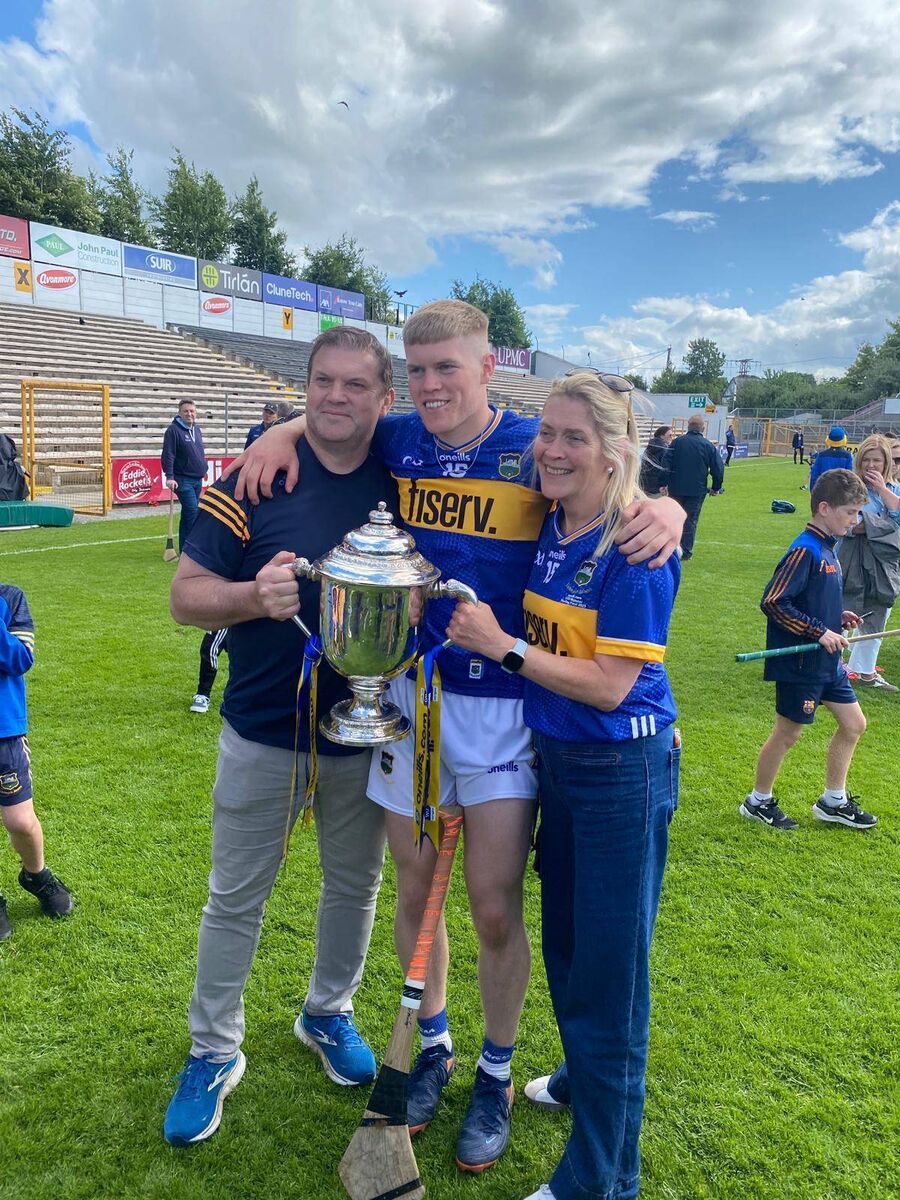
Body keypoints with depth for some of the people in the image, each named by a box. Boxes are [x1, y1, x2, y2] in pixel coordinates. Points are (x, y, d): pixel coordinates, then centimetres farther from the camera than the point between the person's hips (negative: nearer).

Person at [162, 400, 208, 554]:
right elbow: (168, 455, -15)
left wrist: (203, 469, 21)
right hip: (183, 480, -7)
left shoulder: (197, 429, 15)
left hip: (198, 479, 7)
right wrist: (169, 476, -22)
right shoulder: (173, 430, -9)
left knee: (188, 515, 11)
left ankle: (185, 549, 17)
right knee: (193, 512, -14)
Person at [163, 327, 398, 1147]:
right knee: (236, 898, 12)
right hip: (263, 733, -2)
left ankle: (328, 1014, 45)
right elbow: (186, 595, -10)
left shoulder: (401, 482, -3)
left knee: (355, 886, 19)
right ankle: (215, 1052, 33)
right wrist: (253, 595, -29)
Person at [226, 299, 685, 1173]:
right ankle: (431, 1045, 40)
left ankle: (495, 1073, 31)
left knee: (494, 905, 5)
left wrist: (664, 508, -25)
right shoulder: (399, 440, 3)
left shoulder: (535, 447, -7)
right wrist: (283, 432, 0)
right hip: (408, 697, 3)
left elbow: (628, 495, -2)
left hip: (504, 707, -3)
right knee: (416, 891, 15)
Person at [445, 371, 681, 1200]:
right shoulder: (548, 528, 1)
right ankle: (583, 1075, 51)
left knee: (608, 968, 5)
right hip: (556, 758, 8)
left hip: (623, 772, -7)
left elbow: (610, 686, -22)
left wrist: (504, 646, -22)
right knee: (564, 944, 24)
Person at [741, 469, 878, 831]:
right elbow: (773, 602, -26)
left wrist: (839, 615, 4)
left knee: (853, 723, 15)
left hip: (827, 660, 9)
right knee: (788, 733, 4)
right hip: (801, 663, -9)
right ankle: (758, 802, 23)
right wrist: (820, 631, -23)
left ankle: (833, 801, 29)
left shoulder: (826, 549, 8)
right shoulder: (804, 551, -20)